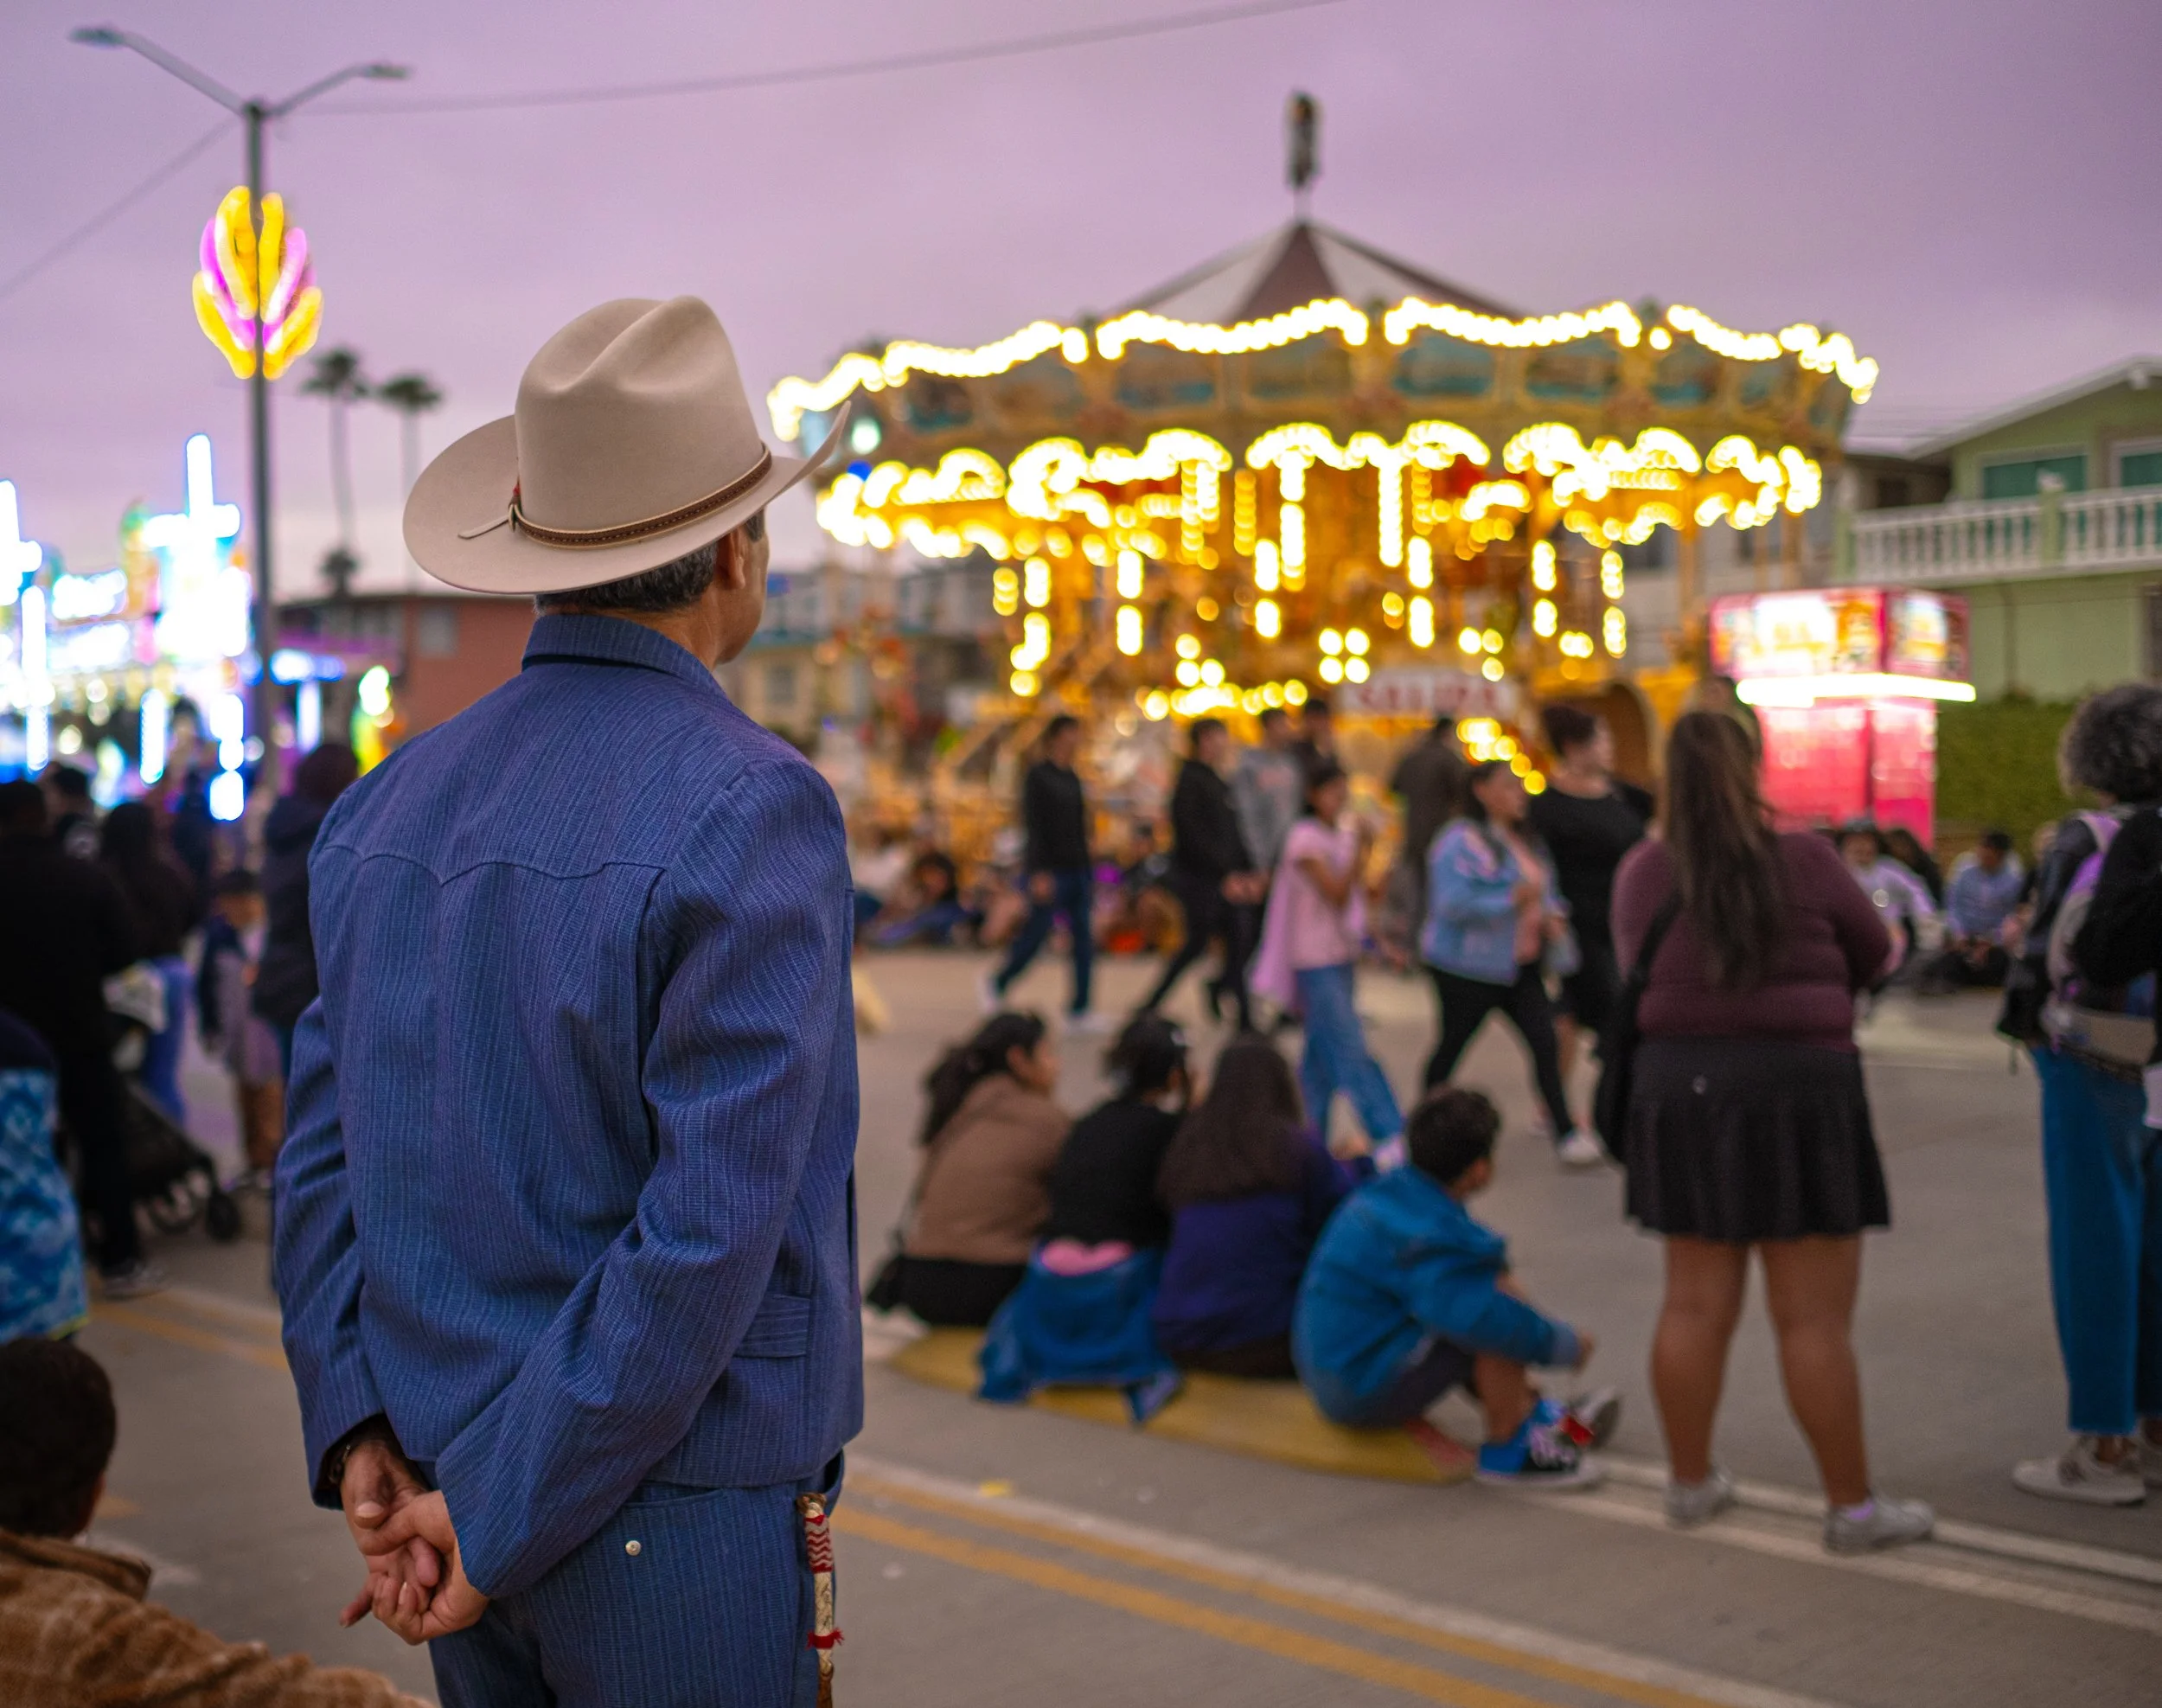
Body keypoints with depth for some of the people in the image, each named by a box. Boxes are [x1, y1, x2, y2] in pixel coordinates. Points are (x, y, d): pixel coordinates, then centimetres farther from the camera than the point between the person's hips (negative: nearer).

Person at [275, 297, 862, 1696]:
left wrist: (363, 1437, -2)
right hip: (680, 1528, -6)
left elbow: (323, 1148, 3)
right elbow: (713, 1224, -22)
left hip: (438, 1486, 7)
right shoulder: (755, 810, -17)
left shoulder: (387, 806, 4)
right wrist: (504, 1516, -15)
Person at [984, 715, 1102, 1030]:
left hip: (1077, 870, 7)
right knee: (1036, 935, -2)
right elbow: (1032, 824, -14)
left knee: (1085, 940, 0)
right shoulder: (1038, 776, -7)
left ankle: (1079, 1012, 2)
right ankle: (997, 984, 22)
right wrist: (1039, 872, -21)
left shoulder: (1072, 778, 14)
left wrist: (1089, 874, 16)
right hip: (1050, 870, -7)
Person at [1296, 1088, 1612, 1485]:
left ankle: (1536, 1412, 22)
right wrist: (1567, 1344, -20)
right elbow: (1481, 1317, -35)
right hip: (1367, 1389, -10)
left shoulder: (1391, 1194, 4)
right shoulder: (1425, 1235, -25)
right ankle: (1508, 1449, -6)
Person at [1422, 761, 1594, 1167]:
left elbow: (1544, 888, 22)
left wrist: (1552, 913, 1)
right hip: (1468, 967, -7)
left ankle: (1567, 1134, -4)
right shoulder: (1460, 843, -17)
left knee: (1545, 1045, -4)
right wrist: (1513, 898, -28)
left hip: (1519, 966, 7)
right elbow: (1453, 904, -28)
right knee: (1452, 1045, 8)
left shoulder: (1521, 840, 10)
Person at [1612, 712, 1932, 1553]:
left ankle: (1690, 1481, 25)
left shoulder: (1642, 873, 1)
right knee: (1815, 1319, 2)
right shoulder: (1802, 860, -9)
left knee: (1695, 1303, 14)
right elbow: (1873, 953, 5)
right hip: (1795, 1085, -4)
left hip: (1675, 1088, 4)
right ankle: (1853, 1506, 10)